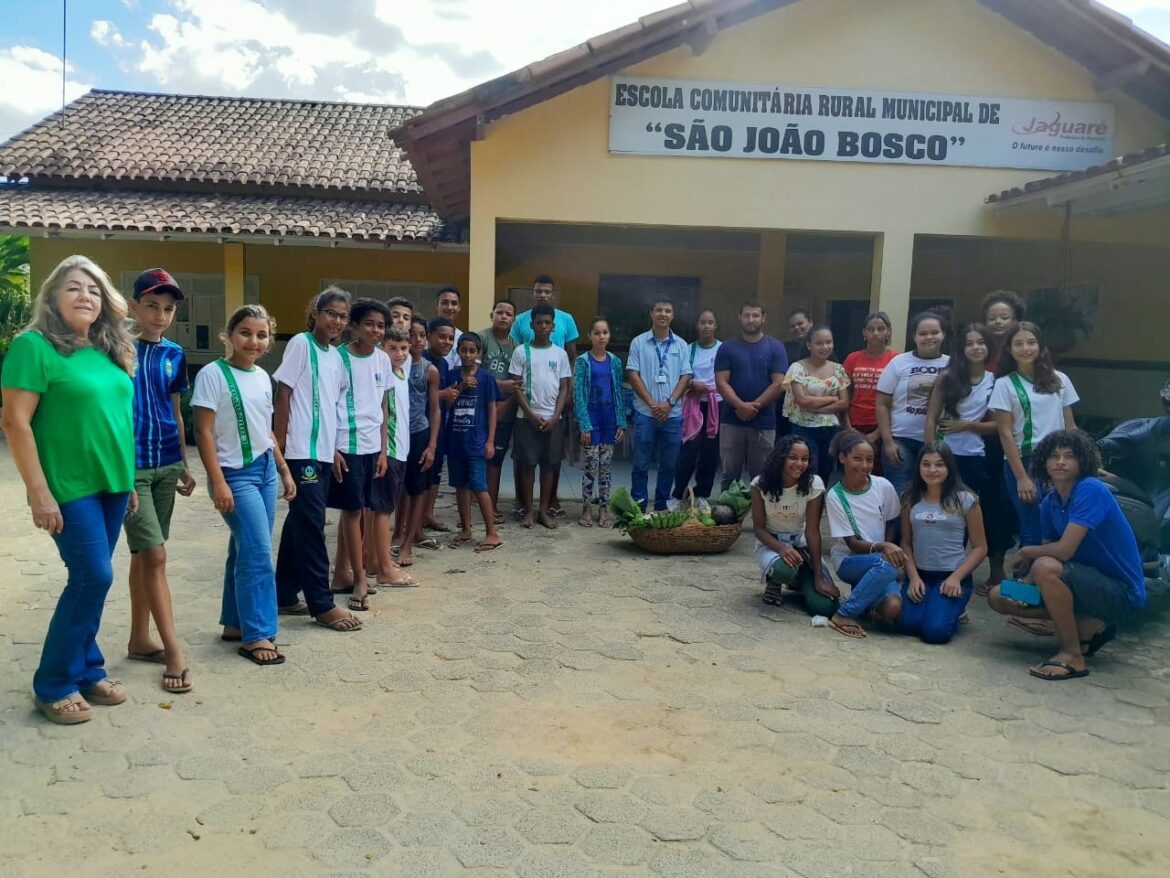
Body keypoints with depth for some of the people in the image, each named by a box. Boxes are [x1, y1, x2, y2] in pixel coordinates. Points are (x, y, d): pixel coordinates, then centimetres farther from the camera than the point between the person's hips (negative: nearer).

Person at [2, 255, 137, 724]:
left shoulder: (109, 350, 11)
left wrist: (129, 477, 16)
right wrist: (39, 492, -18)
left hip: (112, 484, 7)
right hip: (70, 487, -6)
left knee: (90, 579, 12)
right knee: (94, 576, -8)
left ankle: (86, 671, 25)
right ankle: (53, 685, 8)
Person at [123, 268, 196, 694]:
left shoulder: (174, 353, 8)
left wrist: (184, 465, 16)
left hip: (166, 465, 6)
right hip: (130, 467, -6)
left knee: (144, 555, 14)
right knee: (154, 555, -7)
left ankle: (139, 640, 24)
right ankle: (174, 648, 0)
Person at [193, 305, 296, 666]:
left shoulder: (263, 377, 10)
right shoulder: (213, 374, -10)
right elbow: (204, 432, -13)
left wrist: (284, 471, 16)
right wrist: (218, 483, -17)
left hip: (266, 470, 7)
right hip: (236, 474, -7)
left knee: (245, 551, 11)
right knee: (259, 554, -8)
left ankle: (234, 623, 23)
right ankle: (256, 635, 1)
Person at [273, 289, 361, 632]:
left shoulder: (336, 356, 14)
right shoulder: (301, 343, -6)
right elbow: (283, 394, -8)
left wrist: (333, 447, 14)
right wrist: (280, 442, -12)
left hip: (323, 451, 7)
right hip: (301, 449, -7)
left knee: (300, 522, 13)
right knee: (311, 523, -6)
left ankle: (285, 594, 22)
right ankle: (322, 604, -1)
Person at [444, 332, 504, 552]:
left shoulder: (485, 377, -4)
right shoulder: (452, 376, 6)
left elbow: (492, 410, -2)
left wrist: (490, 441, -7)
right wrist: (461, 387, -12)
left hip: (477, 441, -4)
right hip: (455, 439, 4)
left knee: (478, 486, -7)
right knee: (461, 486, 11)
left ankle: (492, 533, 1)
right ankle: (465, 530, 22)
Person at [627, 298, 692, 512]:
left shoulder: (681, 345, 8)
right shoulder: (638, 342, 2)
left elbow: (685, 377, 4)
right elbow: (633, 375, -3)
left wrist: (669, 402, -9)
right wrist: (652, 403, -11)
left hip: (673, 414, 2)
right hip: (645, 412, -2)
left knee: (669, 464, 8)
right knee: (641, 464, 2)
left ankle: (662, 506, 19)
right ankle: (638, 506, 10)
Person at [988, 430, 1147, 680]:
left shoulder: (1090, 490, -22)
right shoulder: (1049, 502, 2)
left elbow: (1063, 550, -29)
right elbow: (1048, 552, 2)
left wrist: (1026, 552, -9)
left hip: (1123, 594, -8)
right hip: (1090, 584, 8)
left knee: (1045, 567, -33)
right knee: (999, 597, 3)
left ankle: (1072, 656, -17)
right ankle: (1092, 627, 9)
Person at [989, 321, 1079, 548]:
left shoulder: (1059, 380, 9)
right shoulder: (1005, 384, -1)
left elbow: (1070, 426, 12)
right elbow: (1005, 434, -5)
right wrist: (1021, 476, -10)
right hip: (1023, 463, -3)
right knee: (1034, 532, -4)